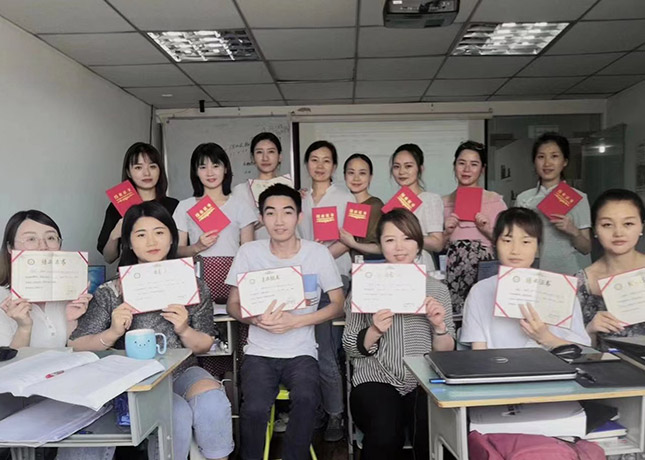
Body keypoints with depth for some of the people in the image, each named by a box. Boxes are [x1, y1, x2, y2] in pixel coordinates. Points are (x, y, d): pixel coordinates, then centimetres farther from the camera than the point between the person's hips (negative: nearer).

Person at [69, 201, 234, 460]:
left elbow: (204, 347, 5)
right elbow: (76, 346, -3)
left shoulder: (192, 286, 2)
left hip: (182, 372, 2)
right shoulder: (110, 293, -3)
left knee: (213, 401, -26)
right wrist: (113, 333, -21)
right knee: (177, 413, -29)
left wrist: (184, 330, -16)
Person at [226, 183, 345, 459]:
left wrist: (297, 321, -15)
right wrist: (257, 319, -18)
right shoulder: (249, 252, 0)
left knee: (306, 399, -30)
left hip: (302, 353, 0)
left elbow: (338, 305, -1)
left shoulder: (318, 253, -3)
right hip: (259, 353, 1)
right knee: (254, 409, -26)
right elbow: (233, 305, 4)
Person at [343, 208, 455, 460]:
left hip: (424, 380, 1)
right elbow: (350, 348, 3)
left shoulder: (437, 288, 9)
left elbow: (445, 353, 7)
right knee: (384, 435, -30)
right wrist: (374, 331, -17)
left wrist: (439, 325, -13)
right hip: (376, 378, -1)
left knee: (431, 433, -29)